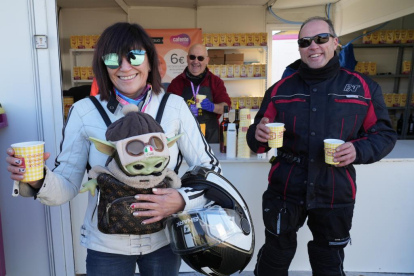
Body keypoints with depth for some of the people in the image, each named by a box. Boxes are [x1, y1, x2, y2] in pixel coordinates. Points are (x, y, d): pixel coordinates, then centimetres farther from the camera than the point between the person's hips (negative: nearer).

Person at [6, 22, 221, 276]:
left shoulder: (174, 106, -11)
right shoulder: (84, 111, -10)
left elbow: (210, 169, -7)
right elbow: (67, 186, -7)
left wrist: (183, 200, -24)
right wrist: (38, 180, -27)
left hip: (163, 240, 1)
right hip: (106, 245, 0)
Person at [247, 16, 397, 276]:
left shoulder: (364, 87, -1)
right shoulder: (281, 89, 2)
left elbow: (385, 134, 4)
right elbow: (258, 139, 6)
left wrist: (359, 150, -17)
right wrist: (258, 134, -18)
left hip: (335, 194, 0)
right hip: (285, 189, 0)